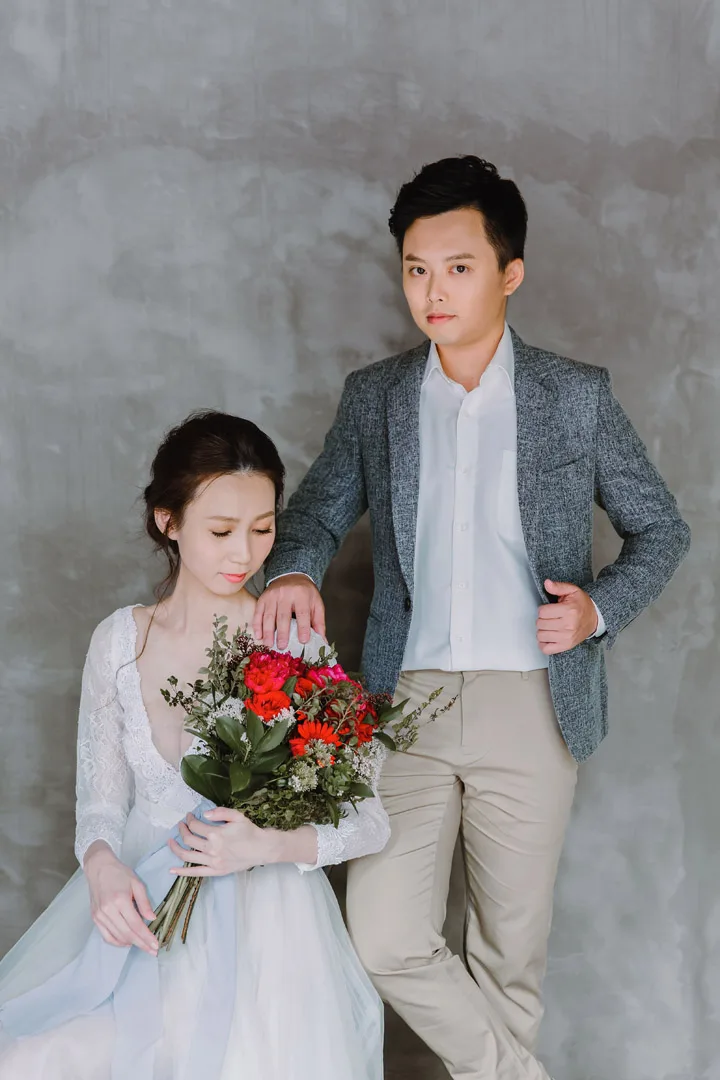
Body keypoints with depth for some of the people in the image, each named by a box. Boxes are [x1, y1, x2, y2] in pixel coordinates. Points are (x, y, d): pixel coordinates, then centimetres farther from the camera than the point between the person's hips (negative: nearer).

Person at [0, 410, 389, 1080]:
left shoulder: (295, 647, -7)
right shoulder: (120, 642, 2)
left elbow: (371, 821, -3)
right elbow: (101, 803, 7)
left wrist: (267, 846, -21)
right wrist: (103, 867, -15)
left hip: (260, 909, -2)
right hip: (138, 905, 2)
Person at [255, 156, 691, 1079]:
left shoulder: (578, 396, 1)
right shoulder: (373, 397, 6)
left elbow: (660, 528, 9)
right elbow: (319, 508, 13)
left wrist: (600, 607, -10)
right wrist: (294, 571, -10)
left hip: (530, 705, -1)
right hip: (407, 700, 2)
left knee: (511, 950, 9)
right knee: (385, 942, -5)